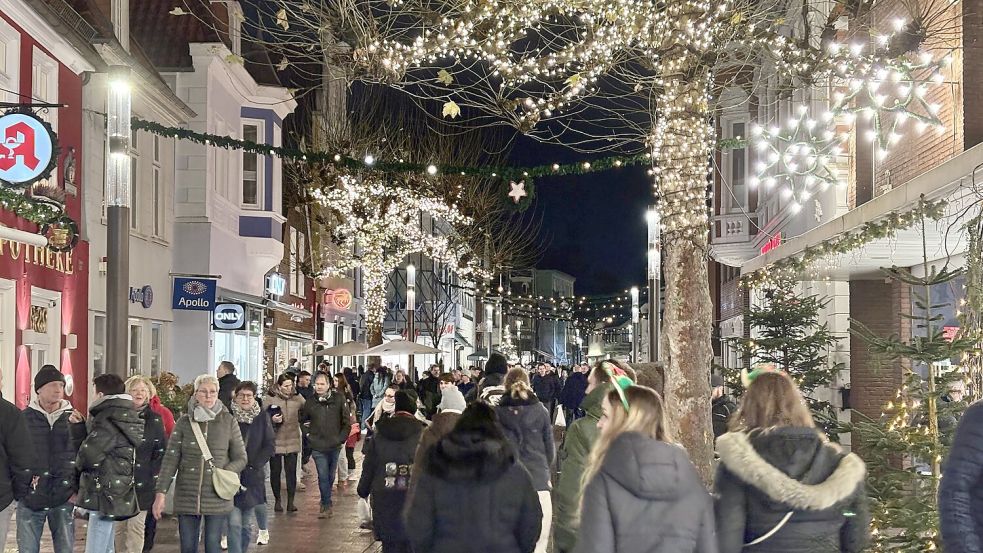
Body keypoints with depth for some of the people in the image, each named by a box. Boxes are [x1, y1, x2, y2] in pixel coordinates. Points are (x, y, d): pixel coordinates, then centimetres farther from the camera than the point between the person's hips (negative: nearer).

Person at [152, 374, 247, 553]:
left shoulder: (228, 422, 1)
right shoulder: (184, 422, 2)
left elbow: (241, 458, 6)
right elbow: (170, 459, -1)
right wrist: (161, 493, -8)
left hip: (217, 499, -1)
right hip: (187, 496, 1)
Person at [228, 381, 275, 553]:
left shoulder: (262, 418, 4)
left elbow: (269, 446, 2)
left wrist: (252, 466, -9)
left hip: (252, 477, 2)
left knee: (247, 524, 9)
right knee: (234, 523, -10)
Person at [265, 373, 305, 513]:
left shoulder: (297, 399, 3)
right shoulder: (270, 400, -3)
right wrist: (272, 420, -19)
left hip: (292, 441, 1)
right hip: (275, 441, -1)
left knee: (291, 471, -1)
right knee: (275, 471, 6)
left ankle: (291, 501, 6)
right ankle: (277, 500, 19)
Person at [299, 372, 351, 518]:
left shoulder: (339, 399, -3)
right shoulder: (311, 402, -1)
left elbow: (347, 421, 0)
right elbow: (302, 419, 10)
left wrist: (342, 438, -5)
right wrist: (309, 434, 1)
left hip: (335, 446, 1)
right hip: (319, 447, -1)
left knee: (330, 476, 13)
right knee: (323, 476, -6)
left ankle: (325, 503, 27)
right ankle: (327, 505, 0)